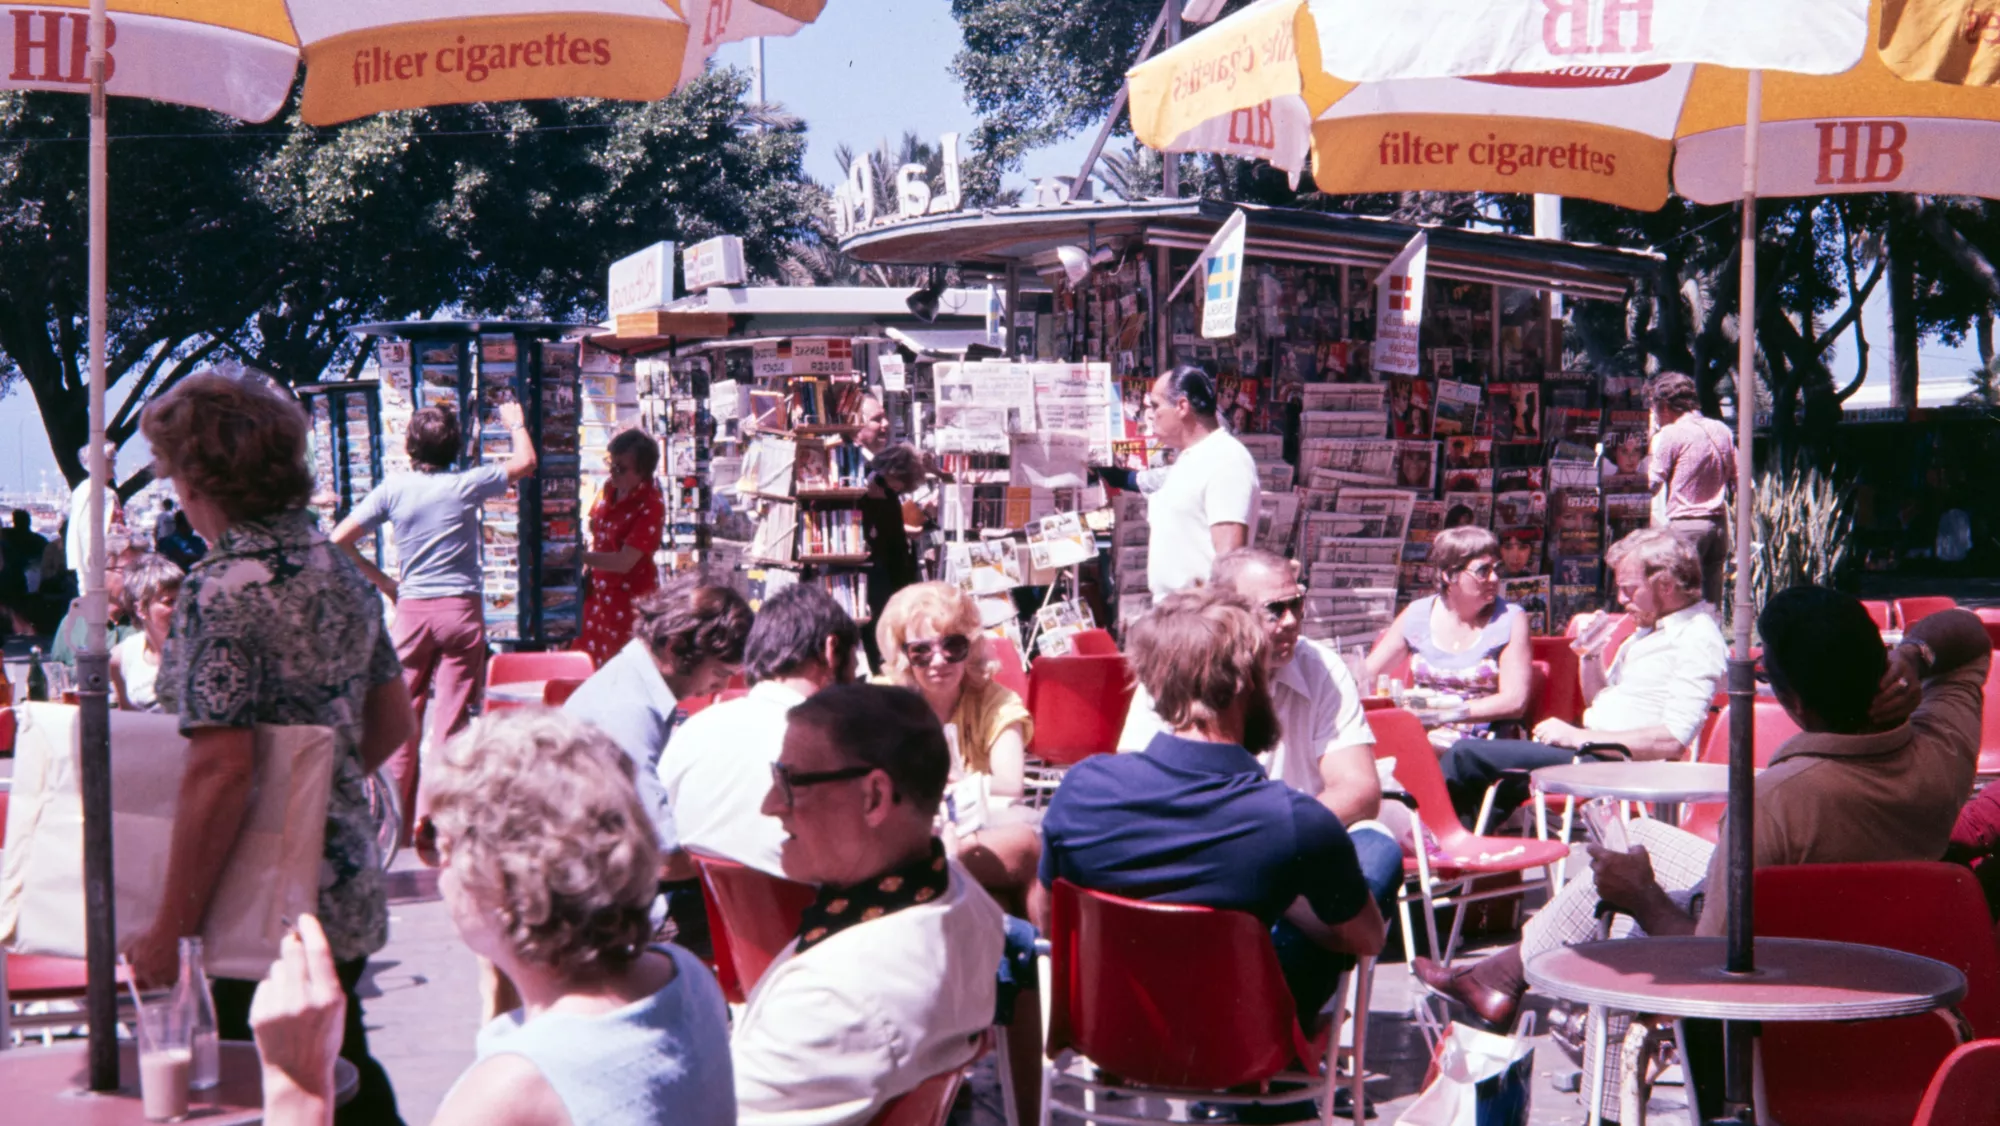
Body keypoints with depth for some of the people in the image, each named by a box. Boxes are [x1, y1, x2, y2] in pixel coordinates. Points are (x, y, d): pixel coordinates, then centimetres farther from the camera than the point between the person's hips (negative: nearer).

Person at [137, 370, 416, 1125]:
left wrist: (168, 933, -19)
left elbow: (219, 771, -24)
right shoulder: (337, 568, 6)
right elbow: (393, 722, 15)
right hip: (351, 893, 8)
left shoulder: (223, 588, -19)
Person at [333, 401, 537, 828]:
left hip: (412, 608, 2)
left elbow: (339, 541, 0)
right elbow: (525, 462, 12)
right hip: (461, 608, -2)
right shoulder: (466, 485, -3)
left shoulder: (393, 489, 0)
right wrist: (517, 423, 31)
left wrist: (382, 582, 11)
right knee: (452, 715, -1)